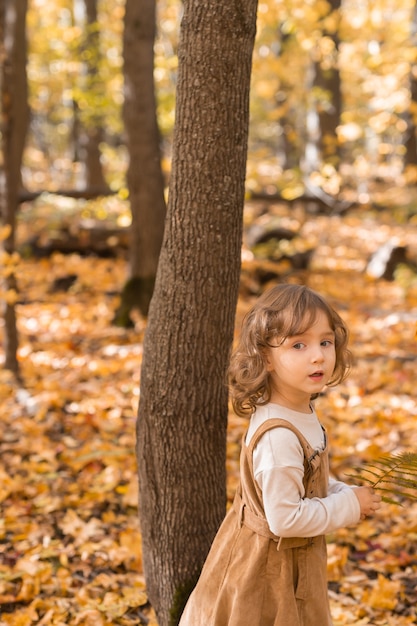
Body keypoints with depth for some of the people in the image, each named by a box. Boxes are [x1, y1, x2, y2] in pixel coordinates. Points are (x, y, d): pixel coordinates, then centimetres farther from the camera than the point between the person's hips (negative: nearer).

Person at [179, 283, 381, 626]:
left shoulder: (302, 412, -3)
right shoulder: (278, 436, -33)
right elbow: (285, 519, -31)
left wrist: (346, 494, -4)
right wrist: (349, 506, -21)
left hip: (295, 558, 9)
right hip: (269, 567, -9)